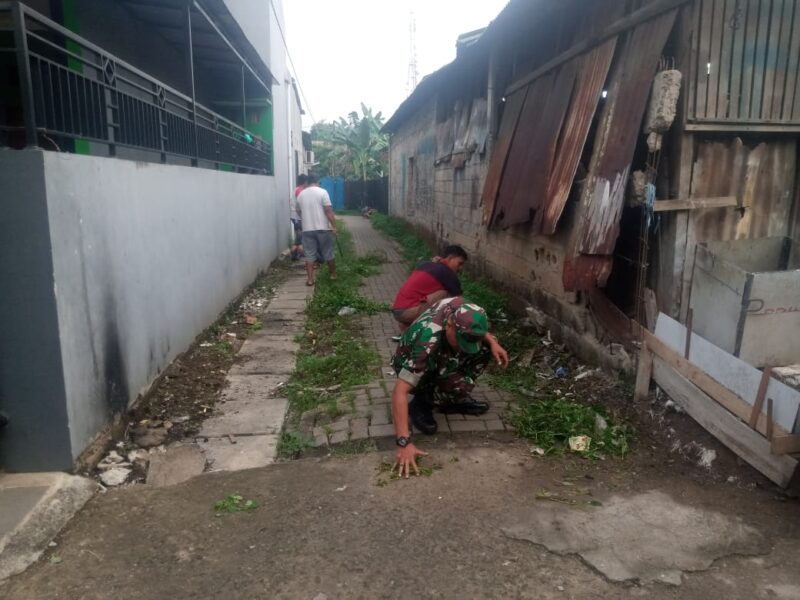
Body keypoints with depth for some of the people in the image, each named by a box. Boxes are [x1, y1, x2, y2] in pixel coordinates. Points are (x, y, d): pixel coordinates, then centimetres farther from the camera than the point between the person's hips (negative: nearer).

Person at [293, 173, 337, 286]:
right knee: (328, 253, 11)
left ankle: (310, 279, 3)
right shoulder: (322, 192, -6)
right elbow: (328, 211, -13)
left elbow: (298, 212, 21)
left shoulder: (300, 195, 9)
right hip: (323, 228, -3)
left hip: (307, 229, 3)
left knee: (309, 255, 6)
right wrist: (334, 226, -9)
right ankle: (333, 274, 24)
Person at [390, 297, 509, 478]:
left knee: (487, 346, -12)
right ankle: (421, 403, -3)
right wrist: (404, 442, -48)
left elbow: (477, 332, 2)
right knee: (460, 386, -32)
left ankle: (455, 400, 3)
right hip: (411, 370, -7)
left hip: (440, 360, 7)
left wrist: (492, 341, -18)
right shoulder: (428, 344, -42)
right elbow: (400, 391, -43)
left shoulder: (459, 308, -25)